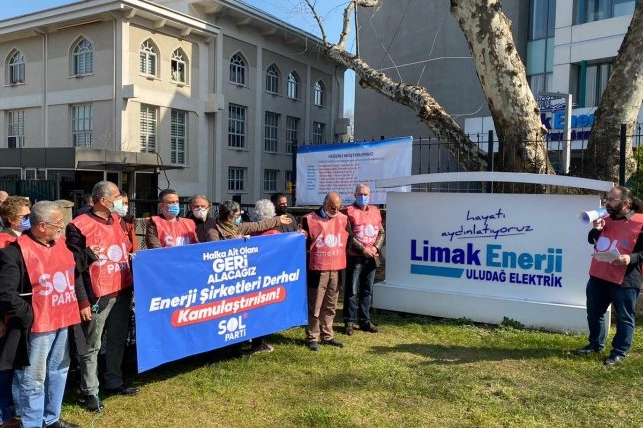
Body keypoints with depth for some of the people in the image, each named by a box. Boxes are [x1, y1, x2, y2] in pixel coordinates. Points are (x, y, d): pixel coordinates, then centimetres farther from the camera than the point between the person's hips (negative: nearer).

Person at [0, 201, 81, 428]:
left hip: (64, 321, 8)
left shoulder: (63, 244, 7)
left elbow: (76, 275, 19)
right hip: (37, 325, -7)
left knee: (59, 371, 19)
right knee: (34, 378, 4)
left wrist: (82, 302, 9)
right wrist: (29, 316, -16)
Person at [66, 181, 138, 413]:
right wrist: (82, 301, -15)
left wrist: (132, 288, 16)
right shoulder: (79, 226, -12)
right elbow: (74, 267, -12)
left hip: (122, 293, 7)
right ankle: (90, 392, 17)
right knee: (90, 348, 4)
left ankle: (114, 382, 33)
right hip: (97, 297, -7)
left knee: (118, 341, 18)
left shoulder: (119, 222, 10)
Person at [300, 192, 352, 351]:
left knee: (330, 306, 14)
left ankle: (327, 336, 25)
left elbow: (349, 240, 12)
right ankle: (312, 337, 11)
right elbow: (304, 243, 0)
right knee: (314, 306, 1)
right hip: (317, 269, -4)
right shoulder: (310, 219, -4)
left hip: (336, 269, 4)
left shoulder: (343, 219, 7)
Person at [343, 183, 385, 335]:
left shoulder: (375, 211, 13)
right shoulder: (349, 211, -5)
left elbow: (381, 232, 13)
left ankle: (365, 320, 21)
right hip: (355, 258, -5)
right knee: (352, 291, 0)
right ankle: (349, 322, 9)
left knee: (367, 291, 12)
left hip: (372, 257, 5)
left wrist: (376, 247, -5)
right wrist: (363, 249, -14)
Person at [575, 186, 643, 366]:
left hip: (625, 280, -7)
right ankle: (596, 344, 33)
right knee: (594, 313, 17)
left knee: (624, 318, 5)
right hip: (598, 276, 7)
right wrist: (596, 229, 1)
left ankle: (619, 352, 16)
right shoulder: (607, 219, 11)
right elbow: (592, 240, 20)